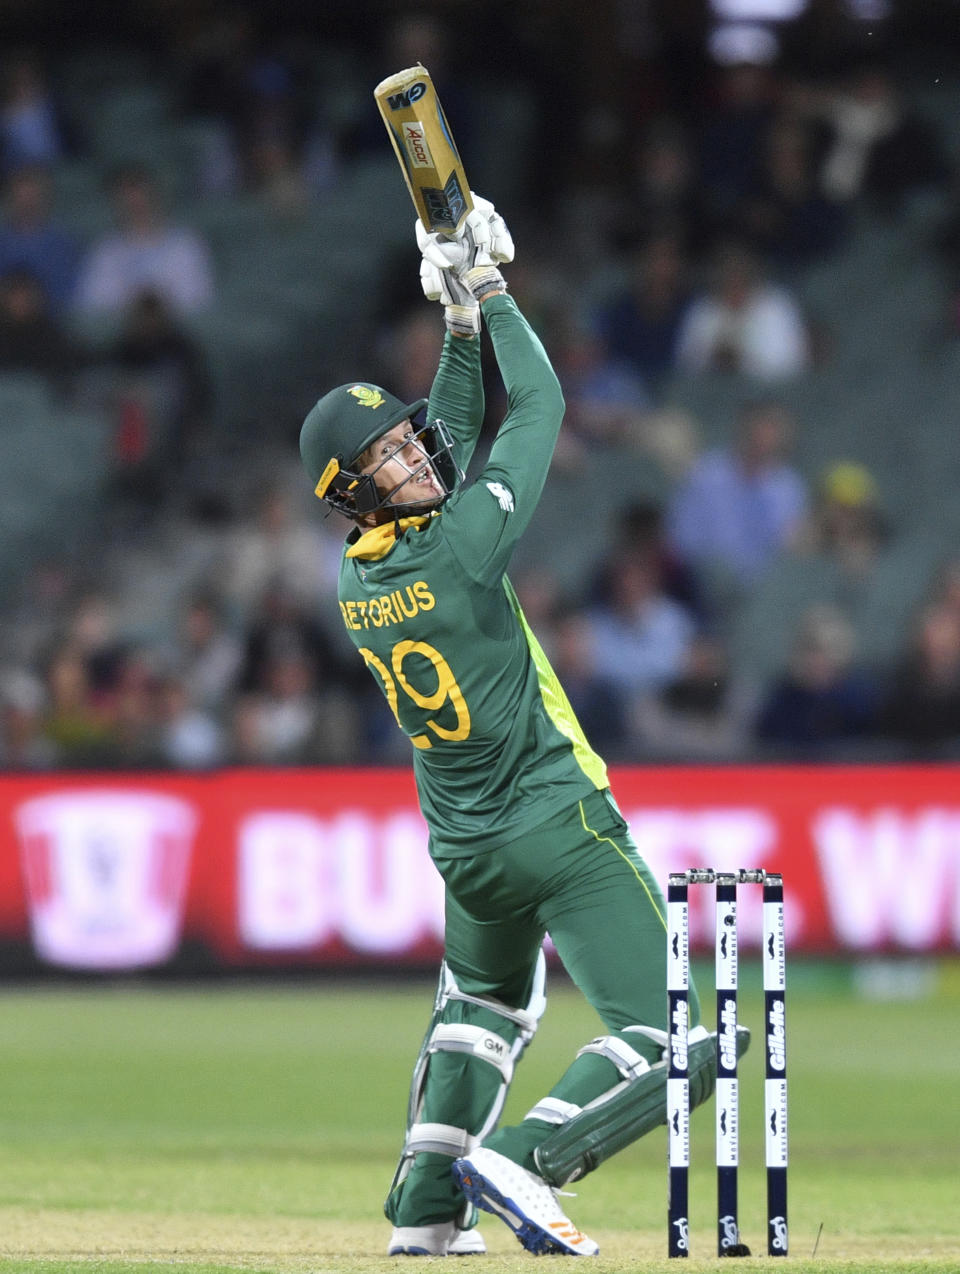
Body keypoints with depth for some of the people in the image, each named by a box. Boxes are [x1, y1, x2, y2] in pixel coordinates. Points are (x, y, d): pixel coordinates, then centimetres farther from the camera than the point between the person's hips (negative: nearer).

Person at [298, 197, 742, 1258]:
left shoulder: (353, 582, 2)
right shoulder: (458, 545, -20)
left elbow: (450, 434, 15)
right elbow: (538, 405, -8)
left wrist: (460, 319, 10)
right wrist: (485, 294, 3)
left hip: (466, 852, 8)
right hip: (561, 829, -8)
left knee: (486, 1002, 34)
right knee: (665, 1043, -11)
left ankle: (425, 1208, 26)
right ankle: (523, 1160, -27)